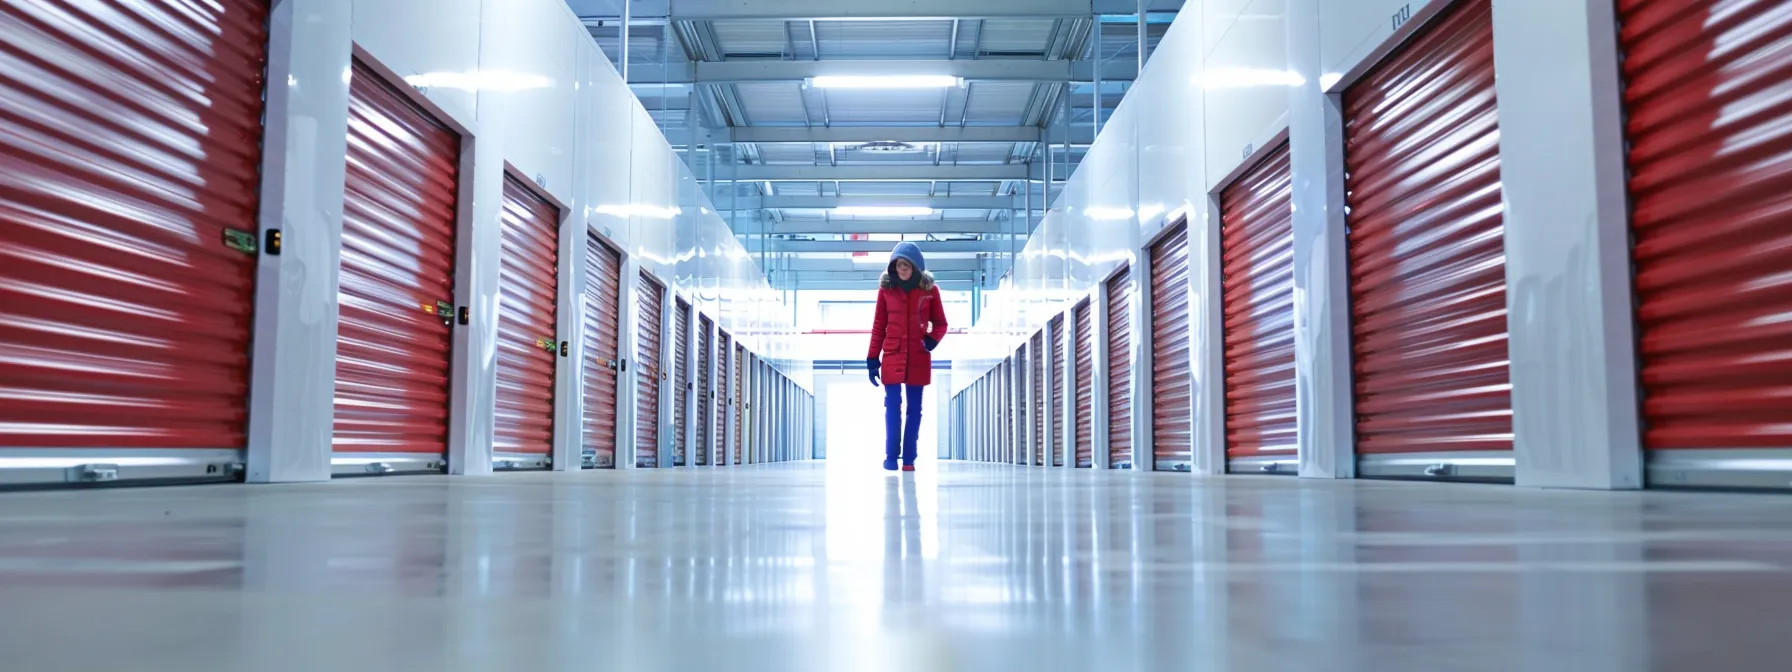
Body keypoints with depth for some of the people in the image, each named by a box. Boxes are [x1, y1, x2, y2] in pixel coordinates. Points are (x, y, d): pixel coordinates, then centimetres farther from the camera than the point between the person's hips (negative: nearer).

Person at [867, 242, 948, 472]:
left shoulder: (929, 290, 0)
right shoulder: (885, 289, 1)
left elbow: (940, 323, 8)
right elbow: (878, 326, 3)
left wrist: (933, 339, -14)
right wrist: (872, 359, 0)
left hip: (918, 359, 0)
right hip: (892, 358, 0)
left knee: (914, 408, 6)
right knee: (892, 407, 1)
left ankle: (909, 458, 13)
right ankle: (891, 457, 8)